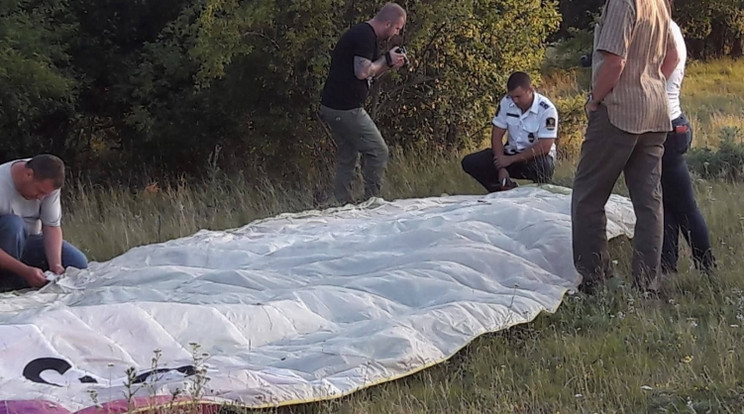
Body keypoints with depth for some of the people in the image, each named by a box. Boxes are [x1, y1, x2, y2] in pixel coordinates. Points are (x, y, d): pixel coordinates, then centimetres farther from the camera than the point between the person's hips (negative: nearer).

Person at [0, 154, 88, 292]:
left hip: (29, 241, 5)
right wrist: (25, 271, -39)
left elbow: (52, 226, -11)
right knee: (12, 223, -36)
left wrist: (55, 264, -28)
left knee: (78, 263, -13)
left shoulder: (47, 183, -13)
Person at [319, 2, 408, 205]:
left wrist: (389, 64, 7)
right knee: (378, 151, -3)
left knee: (347, 158, 15)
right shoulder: (365, 36, -14)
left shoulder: (362, 34, 19)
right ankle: (372, 201, 0)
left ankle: (343, 205, 15)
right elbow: (362, 72, -22)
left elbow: (369, 75, 22)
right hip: (346, 109, -10)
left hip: (331, 107, 10)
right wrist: (386, 59, -9)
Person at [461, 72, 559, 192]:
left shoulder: (546, 109, -20)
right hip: (511, 152, 5)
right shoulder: (506, 102, -7)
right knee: (469, 163, -14)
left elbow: (544, 147, -23)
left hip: (537, 157, -5)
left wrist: (511, 160, -20)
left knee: (543, 165, -42)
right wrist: (501, 168, -15)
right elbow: (497, 135, -4)